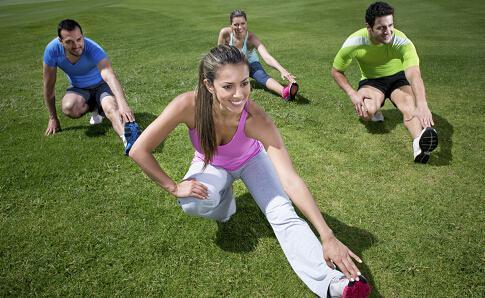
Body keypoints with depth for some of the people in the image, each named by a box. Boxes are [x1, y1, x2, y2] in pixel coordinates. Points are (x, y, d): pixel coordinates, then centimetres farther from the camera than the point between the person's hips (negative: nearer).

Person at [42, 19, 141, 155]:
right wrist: (53, 118, -6)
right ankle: (95, 108, 3)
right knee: (69, 108, -29)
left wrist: (123, 104, -65)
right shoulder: (52, 49, -22)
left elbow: (109, 76, -49)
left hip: (101, 85, -3)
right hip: (78, 88, 3)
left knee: (111, 107, -35)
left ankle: (129, 138, -61)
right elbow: (49, 85, -11)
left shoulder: (93, 48, -32)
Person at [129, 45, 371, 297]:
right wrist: (174, 187, -26)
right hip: (211, 165, 1)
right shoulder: (188, 105, -37)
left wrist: (328, 238, -45)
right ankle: (223, 203, 5)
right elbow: (139, 151, -27)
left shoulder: (255, 119, -37)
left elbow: (291, 181, -41)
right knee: (193, 204, -30)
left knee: (284, 215, -23)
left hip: (251, 160, -1)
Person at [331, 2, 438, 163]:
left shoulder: (402, 41, -28)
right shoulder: (354, 42, -23)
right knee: (366, 110, -31)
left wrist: (422, 105, -59)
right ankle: (374, 109, 6)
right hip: (371, 80, 0)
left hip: (398, 77, 0)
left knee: (410, 103, -33)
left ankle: (420, 141, -58)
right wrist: (352, 94, -23)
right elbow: (336, 71, -8)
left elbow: (414, 74, -42)